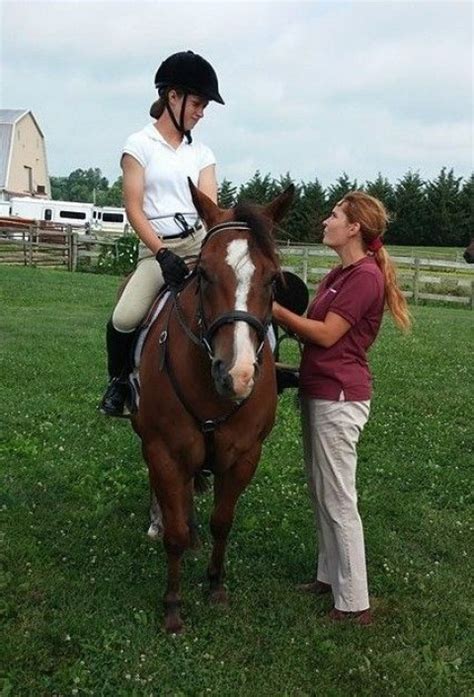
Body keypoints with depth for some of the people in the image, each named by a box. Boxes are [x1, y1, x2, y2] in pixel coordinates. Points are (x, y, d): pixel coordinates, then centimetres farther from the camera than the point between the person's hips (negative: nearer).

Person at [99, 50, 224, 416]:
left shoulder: (202, 153, 13)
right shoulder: (139, 145, 2)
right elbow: (134, 209, -5)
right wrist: (163, 255, -17)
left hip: (201, 243, 4)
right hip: (157, 248, -3)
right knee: (124, 318, -23)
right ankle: (119, 380, 6)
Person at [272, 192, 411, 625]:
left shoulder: (365, 276, -16)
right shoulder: (338, 275, 14)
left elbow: (325, 334, -19)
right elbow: (311, 326, 11)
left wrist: (277, 310, -13)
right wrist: (280, 313, 0)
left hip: (338, 397, -10)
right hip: (319, 391, 10)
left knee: (338, 501, -3)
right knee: (321, 493, 18)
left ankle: (354, 605, 7)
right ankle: (330, 576, 33)